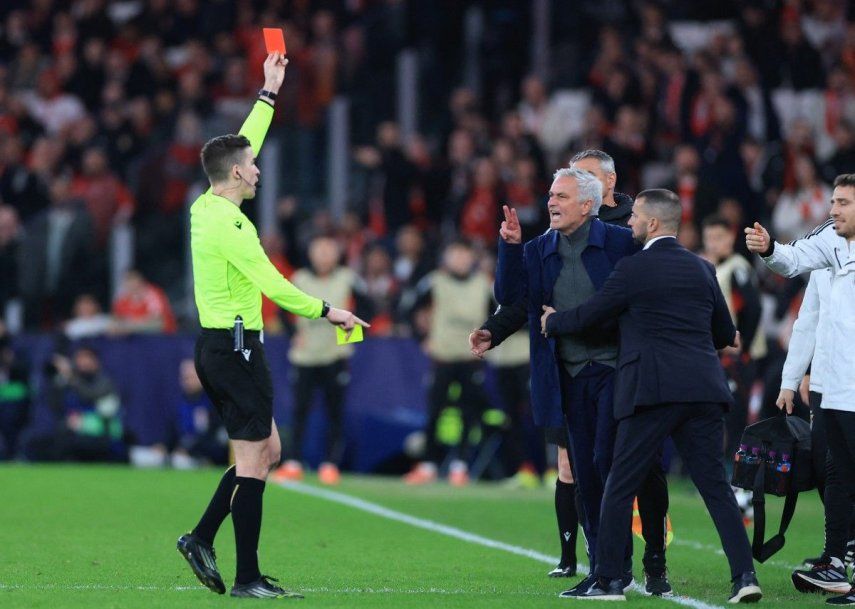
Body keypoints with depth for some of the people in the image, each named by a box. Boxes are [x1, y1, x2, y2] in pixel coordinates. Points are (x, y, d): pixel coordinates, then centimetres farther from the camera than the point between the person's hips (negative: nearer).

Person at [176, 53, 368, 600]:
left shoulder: (208, 208, 9)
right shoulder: (229, 224, -17)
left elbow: (244, 145, 23)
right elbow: (272, 285, -19)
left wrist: (270, 93, 29)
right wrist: (325, 311, -9)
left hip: (219, 345, 10)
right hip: (236, 345, -10)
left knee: (268, 450, 15)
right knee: (253, 462, -6)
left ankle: (202, 539, 12)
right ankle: (248, 579, -4)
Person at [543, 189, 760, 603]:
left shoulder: (634, 269, -4)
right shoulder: (701, 269, 15)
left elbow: (590, 315, 5)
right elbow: (724, 333, 25)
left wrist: (552, 321, 25)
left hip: (652, 390, -6)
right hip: (703, 390, 6)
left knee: (620, 486, 2)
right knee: (715, 486, 6)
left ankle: (608, 580, 2)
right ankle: (744, 574, -5)